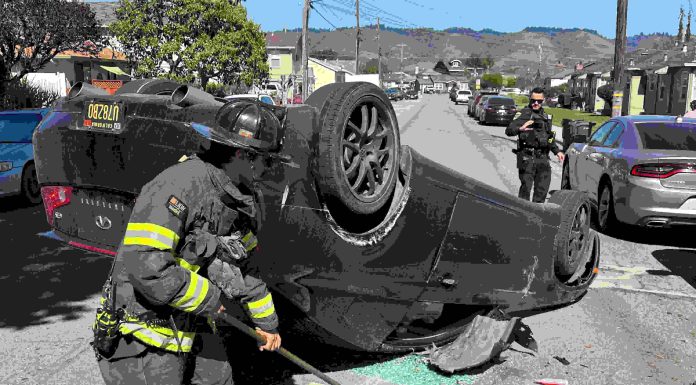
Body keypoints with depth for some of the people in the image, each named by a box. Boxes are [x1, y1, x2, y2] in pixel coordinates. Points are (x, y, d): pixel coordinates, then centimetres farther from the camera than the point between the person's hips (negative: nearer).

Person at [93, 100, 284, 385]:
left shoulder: (238, 202, 3)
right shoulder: (179, 184, -25)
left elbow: (248, 267, 18)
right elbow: (145, 267, -33)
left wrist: (267, 320, 27)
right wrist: (210, 296, -20)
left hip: (194, 329, 8)